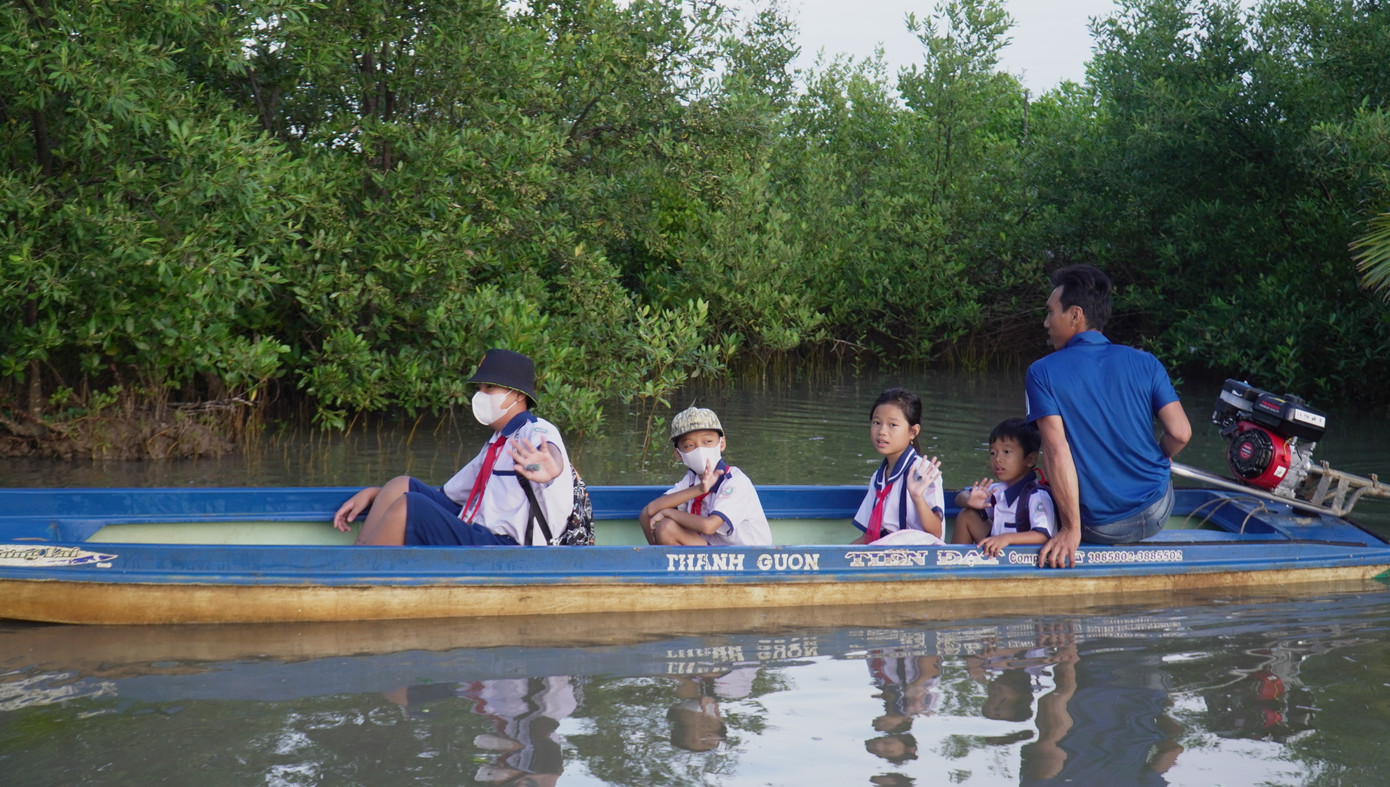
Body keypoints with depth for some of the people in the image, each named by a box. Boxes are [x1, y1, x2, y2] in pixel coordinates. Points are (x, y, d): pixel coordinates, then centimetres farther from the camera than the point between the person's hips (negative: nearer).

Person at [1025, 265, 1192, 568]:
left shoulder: (1042, 373, -9)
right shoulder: (1144, 362, -2)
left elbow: (1057, 451, -18)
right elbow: (1180, 433, -8)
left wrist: (1071, 529, -17)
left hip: (1099, 530, -2)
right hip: (1156, 515, 3)